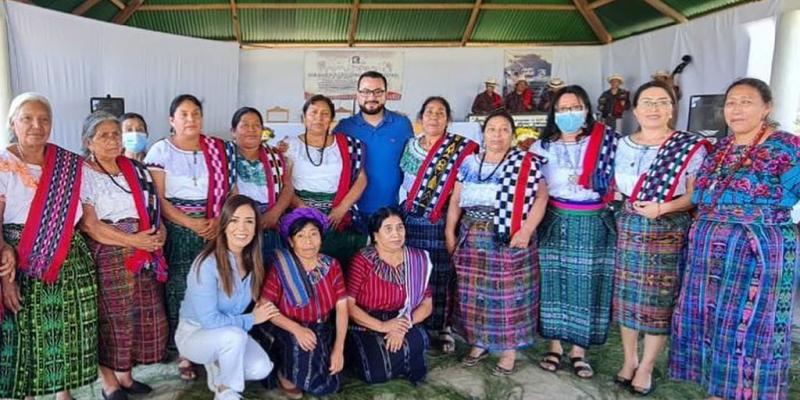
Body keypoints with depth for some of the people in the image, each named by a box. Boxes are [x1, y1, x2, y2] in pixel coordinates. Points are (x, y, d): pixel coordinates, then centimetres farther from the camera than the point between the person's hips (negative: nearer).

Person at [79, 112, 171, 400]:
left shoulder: (136, 169, 14)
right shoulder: (83, 175, -5)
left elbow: (154, 208, 18)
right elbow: (88, 225, -13)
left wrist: (160, 231, -2)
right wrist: (132, 240, -18)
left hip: (145, 255, 6)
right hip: (107, 257, -6)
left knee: (142, 314, 8)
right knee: (111, 317, 0)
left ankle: (125, 375, 24)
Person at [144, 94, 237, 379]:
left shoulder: (220, 149, 7)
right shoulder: (160, 151, 0)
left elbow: (232, 192, 7)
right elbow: (159, 199, -5)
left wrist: (218, 221, -9)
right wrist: (192, 224, -14)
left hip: (215, 231, 2)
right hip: (177, 232, -2)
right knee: (179, 290, -3)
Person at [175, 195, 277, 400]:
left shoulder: (252, 261, -7)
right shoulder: (208, 263, -27)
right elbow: (208, 320, -26)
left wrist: (260, 310, -12)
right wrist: (252, 319, -17)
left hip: (230, 335, 6)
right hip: (193, 334, -5)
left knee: (262, 368, -17)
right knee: (234, 335, -35)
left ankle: (216, 366, 12)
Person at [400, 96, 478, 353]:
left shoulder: (460, 147, -2)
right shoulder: (411, 145, 12)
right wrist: (405, 209, 9)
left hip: (441, 222, -3)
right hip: (411, 220, 3)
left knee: (441, 275, 1)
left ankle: (442, 328, 14)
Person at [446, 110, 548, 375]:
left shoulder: (527, 163, -2)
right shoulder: (469, 163, 10)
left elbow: (541, 197, -7)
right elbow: (456, 200, 11)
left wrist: (526, 230, -17)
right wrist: (450, 232, 4)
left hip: (510, 239, -4)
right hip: (472, 238, 4)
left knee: (509, 293, 0)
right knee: (474, 293, 9)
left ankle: (509, 350, 14)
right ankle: (479, 343, 25)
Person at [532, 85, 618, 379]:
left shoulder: (607, 139, -1)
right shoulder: (543, 146, 5)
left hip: (594, 223, -1)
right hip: (555, 222, 1)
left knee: (587, 285, 4)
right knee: (553, 282, 5)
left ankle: (578, 350, 18)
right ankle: (555, 346, 20)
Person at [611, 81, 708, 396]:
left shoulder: (691, 146, -5)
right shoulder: (623, 144, 8)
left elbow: (696, 195, -8)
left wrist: (663, 208, -21)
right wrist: (630, 206, 3)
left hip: (668, 231, -3)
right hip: (628, 227, 4)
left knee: (659, 299, 3)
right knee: (626, 295, 8)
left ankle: (646, 367, 18)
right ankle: (629, 359, 25)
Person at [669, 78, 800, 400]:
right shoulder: (718, 149, 12)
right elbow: (697, 196, 12)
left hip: (757, 251, -6)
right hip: (709, 248, 6)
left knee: (748, 327, -1)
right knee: (709, 321, 11)